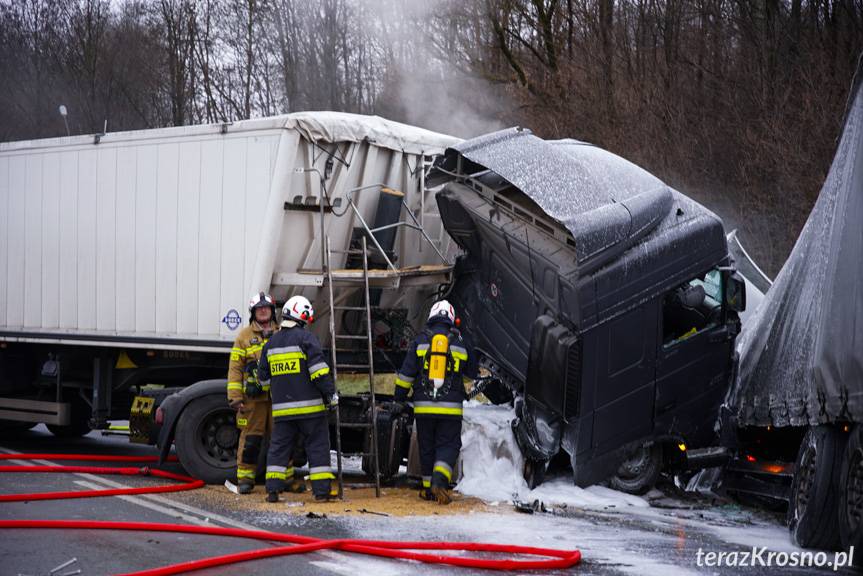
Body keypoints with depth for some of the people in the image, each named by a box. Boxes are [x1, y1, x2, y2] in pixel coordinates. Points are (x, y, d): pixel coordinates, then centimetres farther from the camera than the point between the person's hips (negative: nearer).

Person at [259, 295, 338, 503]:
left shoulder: (271, 343, 13)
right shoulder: (305, 338, -7)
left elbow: (263, 375, 18)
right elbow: (318, 369, -15)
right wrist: (330, 393, -9)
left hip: (281, 408, 5)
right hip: (308, 405, -5)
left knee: (279, 446, 9)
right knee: (317, 446, 2)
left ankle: (273, 489, 4)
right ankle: (322, 489, 2)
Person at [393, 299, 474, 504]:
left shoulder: (421, 340, 2)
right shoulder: (460, 342, 4)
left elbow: (406, 373, 2)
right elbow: (471, 372, 19)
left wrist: (399, 399, 11)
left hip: (423, 406, 1)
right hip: (451, 407, -1)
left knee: (427, 447, 12)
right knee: (448, 445, 2)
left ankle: (428, 488, 17)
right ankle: (440, 480, -20)